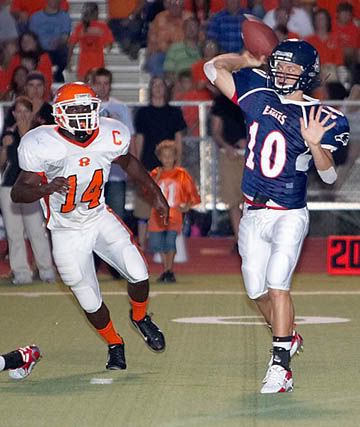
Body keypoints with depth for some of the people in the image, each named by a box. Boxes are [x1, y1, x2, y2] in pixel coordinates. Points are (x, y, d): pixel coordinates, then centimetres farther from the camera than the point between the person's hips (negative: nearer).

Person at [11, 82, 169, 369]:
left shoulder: (111, 136, -12)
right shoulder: (42, 145, -25)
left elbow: (128, 162, 11)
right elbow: (18, 193, -23)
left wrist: (155, 193, 11)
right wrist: (46, 188, -42)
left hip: (100, 219, 3)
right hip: (67, 232, -3)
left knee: (139, 275, -11)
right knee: (91, 303, 4)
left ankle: (140, 318, 23)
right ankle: (114, 345, 34)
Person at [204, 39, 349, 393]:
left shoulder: (319, 117, -9)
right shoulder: (259, 95, 2)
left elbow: (329, 175, -13)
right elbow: (214, 68, 13)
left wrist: (314, 144, -29)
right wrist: (250, 59, 1)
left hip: (289, 217, -5)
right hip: (252, 215, 5)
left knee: (277, 283, -19)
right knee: (257, 290, 12)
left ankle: (280, 367, -17)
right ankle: (288, 337, 38)